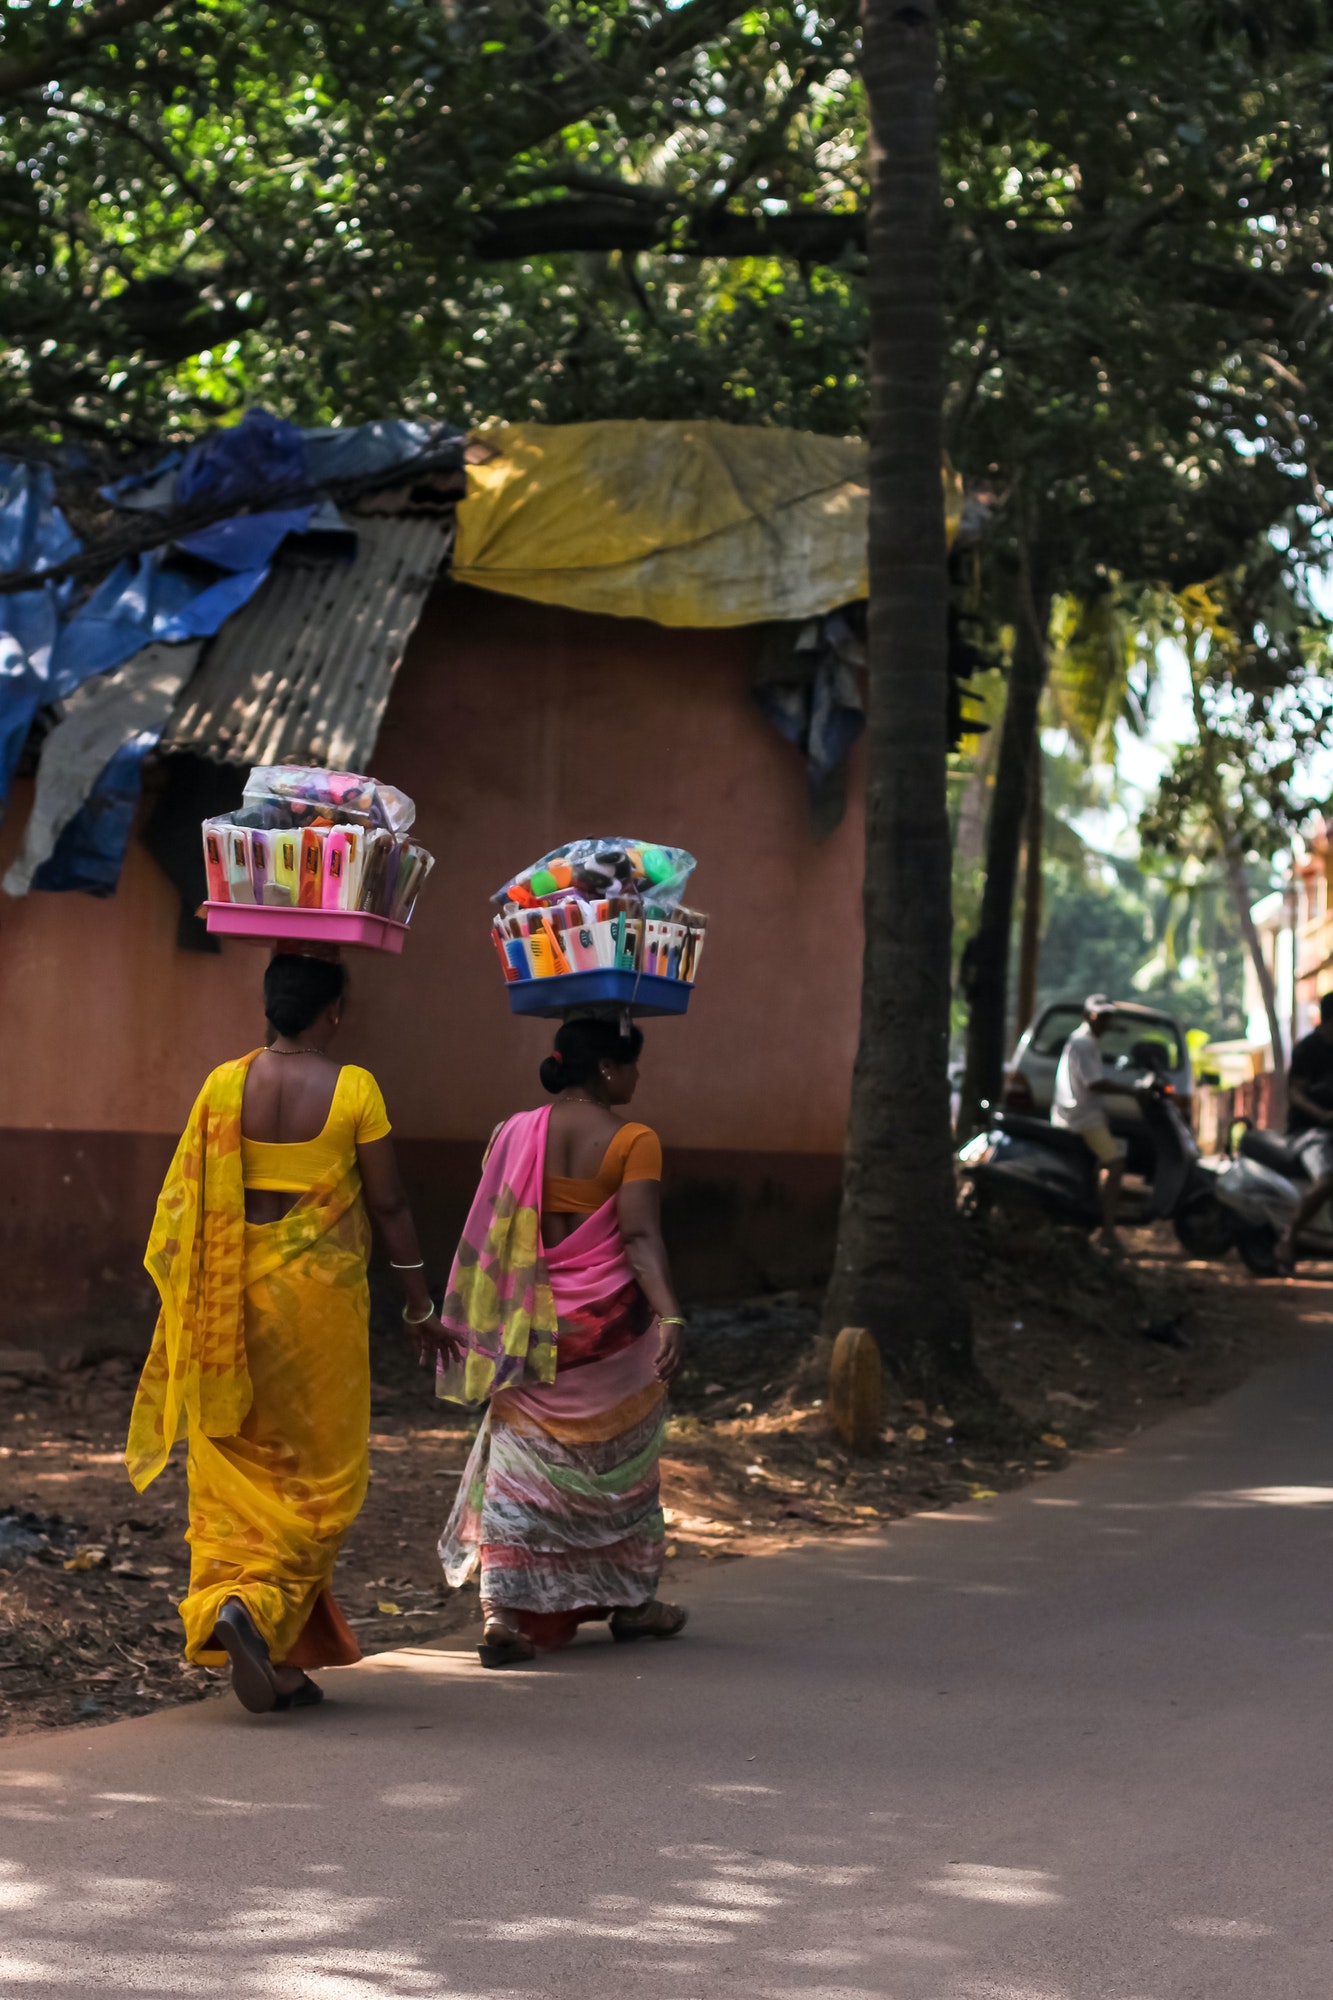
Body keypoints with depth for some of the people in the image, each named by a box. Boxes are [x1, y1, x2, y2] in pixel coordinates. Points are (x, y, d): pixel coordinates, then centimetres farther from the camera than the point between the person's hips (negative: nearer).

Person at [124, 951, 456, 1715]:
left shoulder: (224, 1085, 0)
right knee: (320, 1472, 6)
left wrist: (193, 1305, 13)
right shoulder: (353, 1089, -8)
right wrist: (422, 1306, 6)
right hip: (319, 1295, -3)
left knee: (238, 1467, 9)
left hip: (231, 1301, 3)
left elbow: (185, 1201, 2)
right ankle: (258, 1605, -15)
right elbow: (388, 1204, -5)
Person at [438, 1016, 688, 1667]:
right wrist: (670, 1316, -29)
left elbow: (489, 1234, 8)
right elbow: (640, 1237, -21)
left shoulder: (515, 1133, 3)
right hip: (608, 1320, -3)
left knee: (520, 1460, 4)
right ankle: (630, 1599, 29)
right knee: (618, 1455, 16)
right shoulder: (632, 1142, -10)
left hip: (532, 1324, 3)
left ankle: (502, 1609, -10)